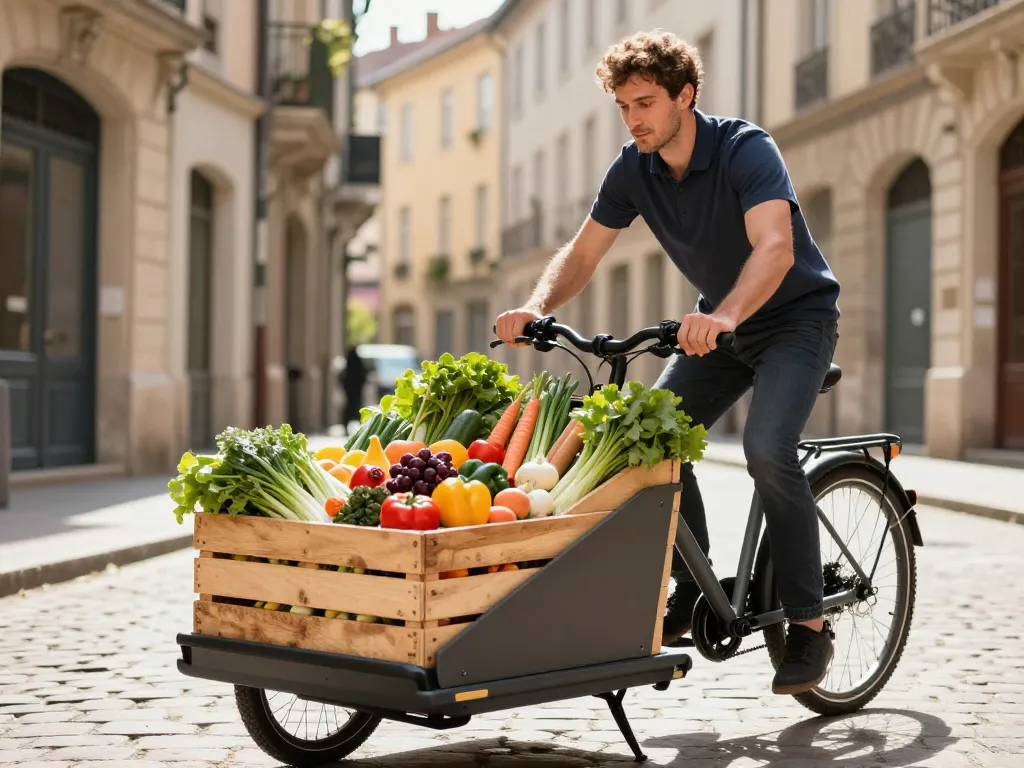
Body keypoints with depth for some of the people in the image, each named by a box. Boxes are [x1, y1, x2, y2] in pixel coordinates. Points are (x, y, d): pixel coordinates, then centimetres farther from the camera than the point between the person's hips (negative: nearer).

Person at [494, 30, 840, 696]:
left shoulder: (746, 150, -26)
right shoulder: (633, 171, -7)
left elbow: (775, 248, -41)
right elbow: (582, 254, -5)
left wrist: (725, 316, -59)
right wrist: (536, 307, -25)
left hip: (796, 316, -6)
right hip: (719, 325, 6)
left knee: (768, 447, -27)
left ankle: (809, 628, -16)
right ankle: (694, 589, 8)